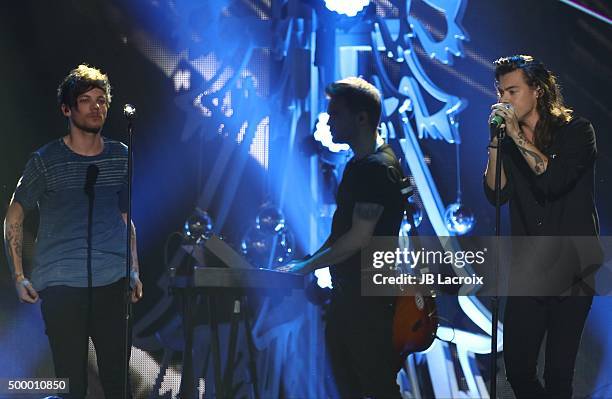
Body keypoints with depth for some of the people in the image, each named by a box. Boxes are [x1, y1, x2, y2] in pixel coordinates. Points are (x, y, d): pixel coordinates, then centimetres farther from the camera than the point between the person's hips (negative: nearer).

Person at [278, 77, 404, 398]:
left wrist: (306, 267, -14)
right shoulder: (358, 166, 14)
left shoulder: (376, 168, -18)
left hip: (370, 297, -10)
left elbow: (359, 238, -21)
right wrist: (307, 264, 11)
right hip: (347, 293, 10)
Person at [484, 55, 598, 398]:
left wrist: (517, 137, -16)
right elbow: (497, 194, -3)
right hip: (527, 272, 4)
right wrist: (497, 141, -11)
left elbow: (555, 180, -20)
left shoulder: (577, 131, -4)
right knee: (517, 367, 2)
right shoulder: (510, 141, 9)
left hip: (571, 270, -4)